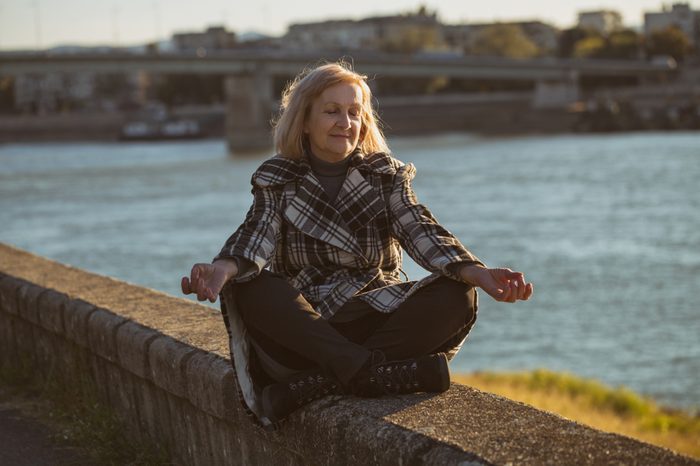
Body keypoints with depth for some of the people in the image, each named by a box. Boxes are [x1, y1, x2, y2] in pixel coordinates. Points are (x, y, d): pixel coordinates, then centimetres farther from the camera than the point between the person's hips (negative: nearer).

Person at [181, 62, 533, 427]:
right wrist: (221, 270, -38)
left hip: (377, 318, 2)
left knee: (456, 296, -25)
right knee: (247, 289, -30)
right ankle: (373, 372, -43)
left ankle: (311, 385, -36)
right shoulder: (276, 179, 5)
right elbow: (257, 234, -13)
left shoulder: (386, 174, 9)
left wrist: (478, 274, -27)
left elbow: (419, 230, -7)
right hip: (303, 325, -1)